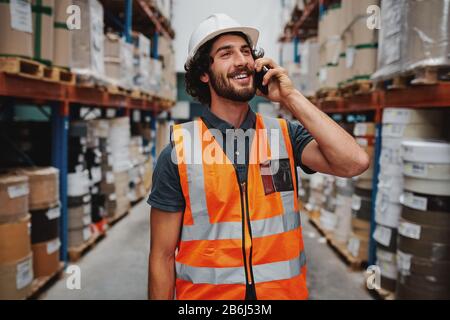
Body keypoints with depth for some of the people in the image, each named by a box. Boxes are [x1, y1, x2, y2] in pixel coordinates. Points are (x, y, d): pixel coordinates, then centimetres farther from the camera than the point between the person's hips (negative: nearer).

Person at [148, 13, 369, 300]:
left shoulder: (286, 135, -4)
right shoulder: (178, 152, -11)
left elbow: (354, 163, -20)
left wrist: (291, 97, -16)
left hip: (286, 291, 3)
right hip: (203, 293, -2)